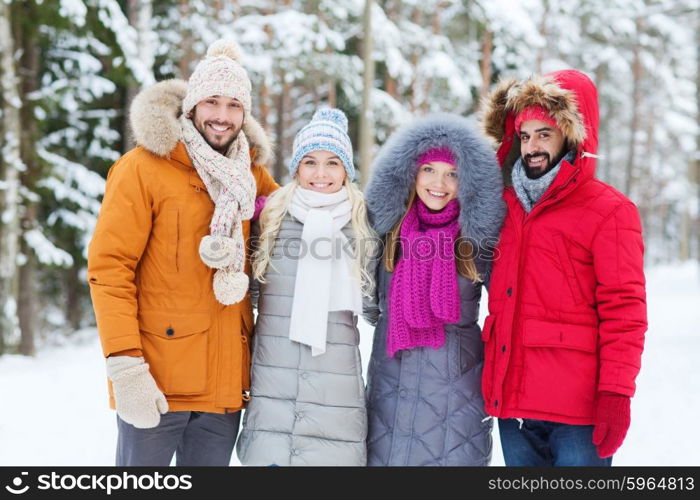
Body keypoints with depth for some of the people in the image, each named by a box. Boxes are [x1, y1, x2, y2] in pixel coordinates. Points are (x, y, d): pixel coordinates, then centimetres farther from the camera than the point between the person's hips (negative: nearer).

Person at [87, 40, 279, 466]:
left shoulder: (251, 175, 10)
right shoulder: (144, 168, -6)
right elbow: (109, 268, -11)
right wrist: (125, 366, -19)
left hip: (226, 384, 5)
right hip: (156, 383, -5)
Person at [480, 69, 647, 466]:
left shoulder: (609, 210, -4)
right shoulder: (508, 206, 14)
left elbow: (624, 310, -8)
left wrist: (616, 393, -13)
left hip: (576, 410, -6)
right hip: (512, 401, 6)